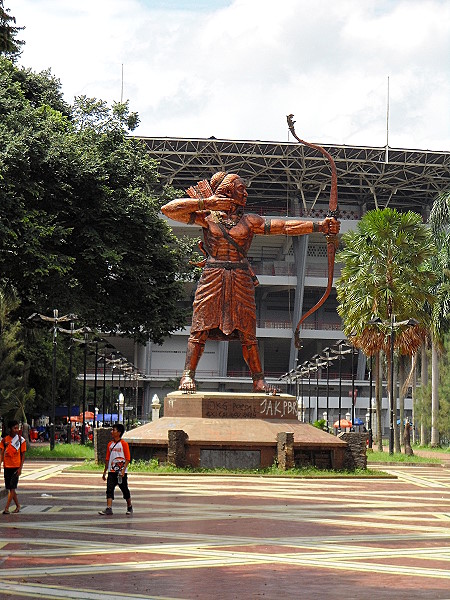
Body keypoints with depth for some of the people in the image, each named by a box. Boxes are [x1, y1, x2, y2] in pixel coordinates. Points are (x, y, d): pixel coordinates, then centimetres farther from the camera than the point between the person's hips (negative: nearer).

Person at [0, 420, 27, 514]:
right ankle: (18, 506, 23)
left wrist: (20, 468, -8)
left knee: (12, 488, -9)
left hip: (16, 467, -4)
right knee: (10, 488, 9)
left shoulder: (21, 440, -3)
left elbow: (23, 455, -2)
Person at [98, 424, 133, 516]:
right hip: (111, 471, 5)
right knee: (109, 489, -8)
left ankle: (129, 507, 24)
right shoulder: (110, 444, 11)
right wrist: (105, 472, 15)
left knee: (125, 490, 7)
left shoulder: (124, 444, -7)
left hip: (121, 472, -5)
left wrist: (123, 470, -19)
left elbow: (127, 459, -8)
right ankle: (109, 508, -14)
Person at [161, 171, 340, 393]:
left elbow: (285, 226, 2)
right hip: (212, 278, -2)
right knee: (201, 327, -5)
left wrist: (318, 226, -8)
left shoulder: (249, 221, 12)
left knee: (247, 331, 1)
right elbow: (168, 209, 3)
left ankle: (258, 380, 4)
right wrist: (206, 202, -2)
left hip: (241, 281, 2)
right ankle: (188, 375, -1)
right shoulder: (207, 216, 7)